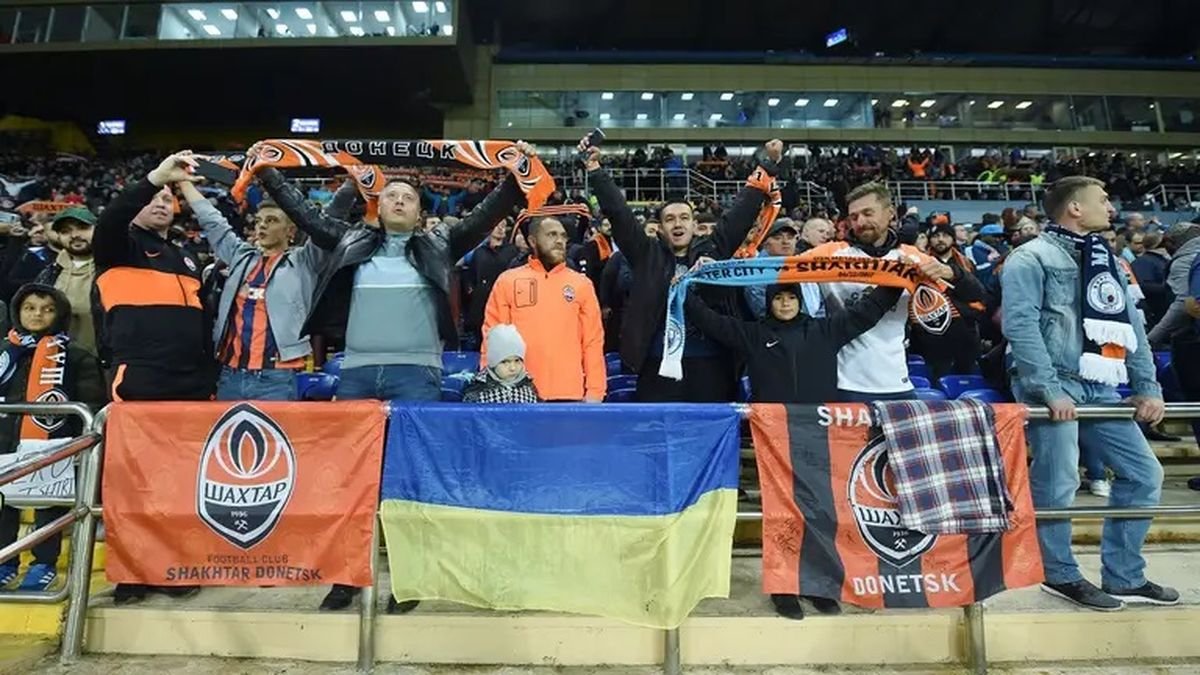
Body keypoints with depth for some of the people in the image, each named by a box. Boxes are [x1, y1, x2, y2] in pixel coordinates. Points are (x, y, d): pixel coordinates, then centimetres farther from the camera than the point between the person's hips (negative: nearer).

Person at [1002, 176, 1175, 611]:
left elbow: (1131, 327, 19)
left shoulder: (1106, 261, 20)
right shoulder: (1032, 258, -5)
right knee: (1057, 484, -5)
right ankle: (1061, 575, 15)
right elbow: (1020, 325, -16)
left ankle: (1123, 578, 23)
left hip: (1101, 387, 9)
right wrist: (1050, 390, -21)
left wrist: (1148, 387, 10)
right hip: (1056, 385, -8)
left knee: (1143, 474, 10)